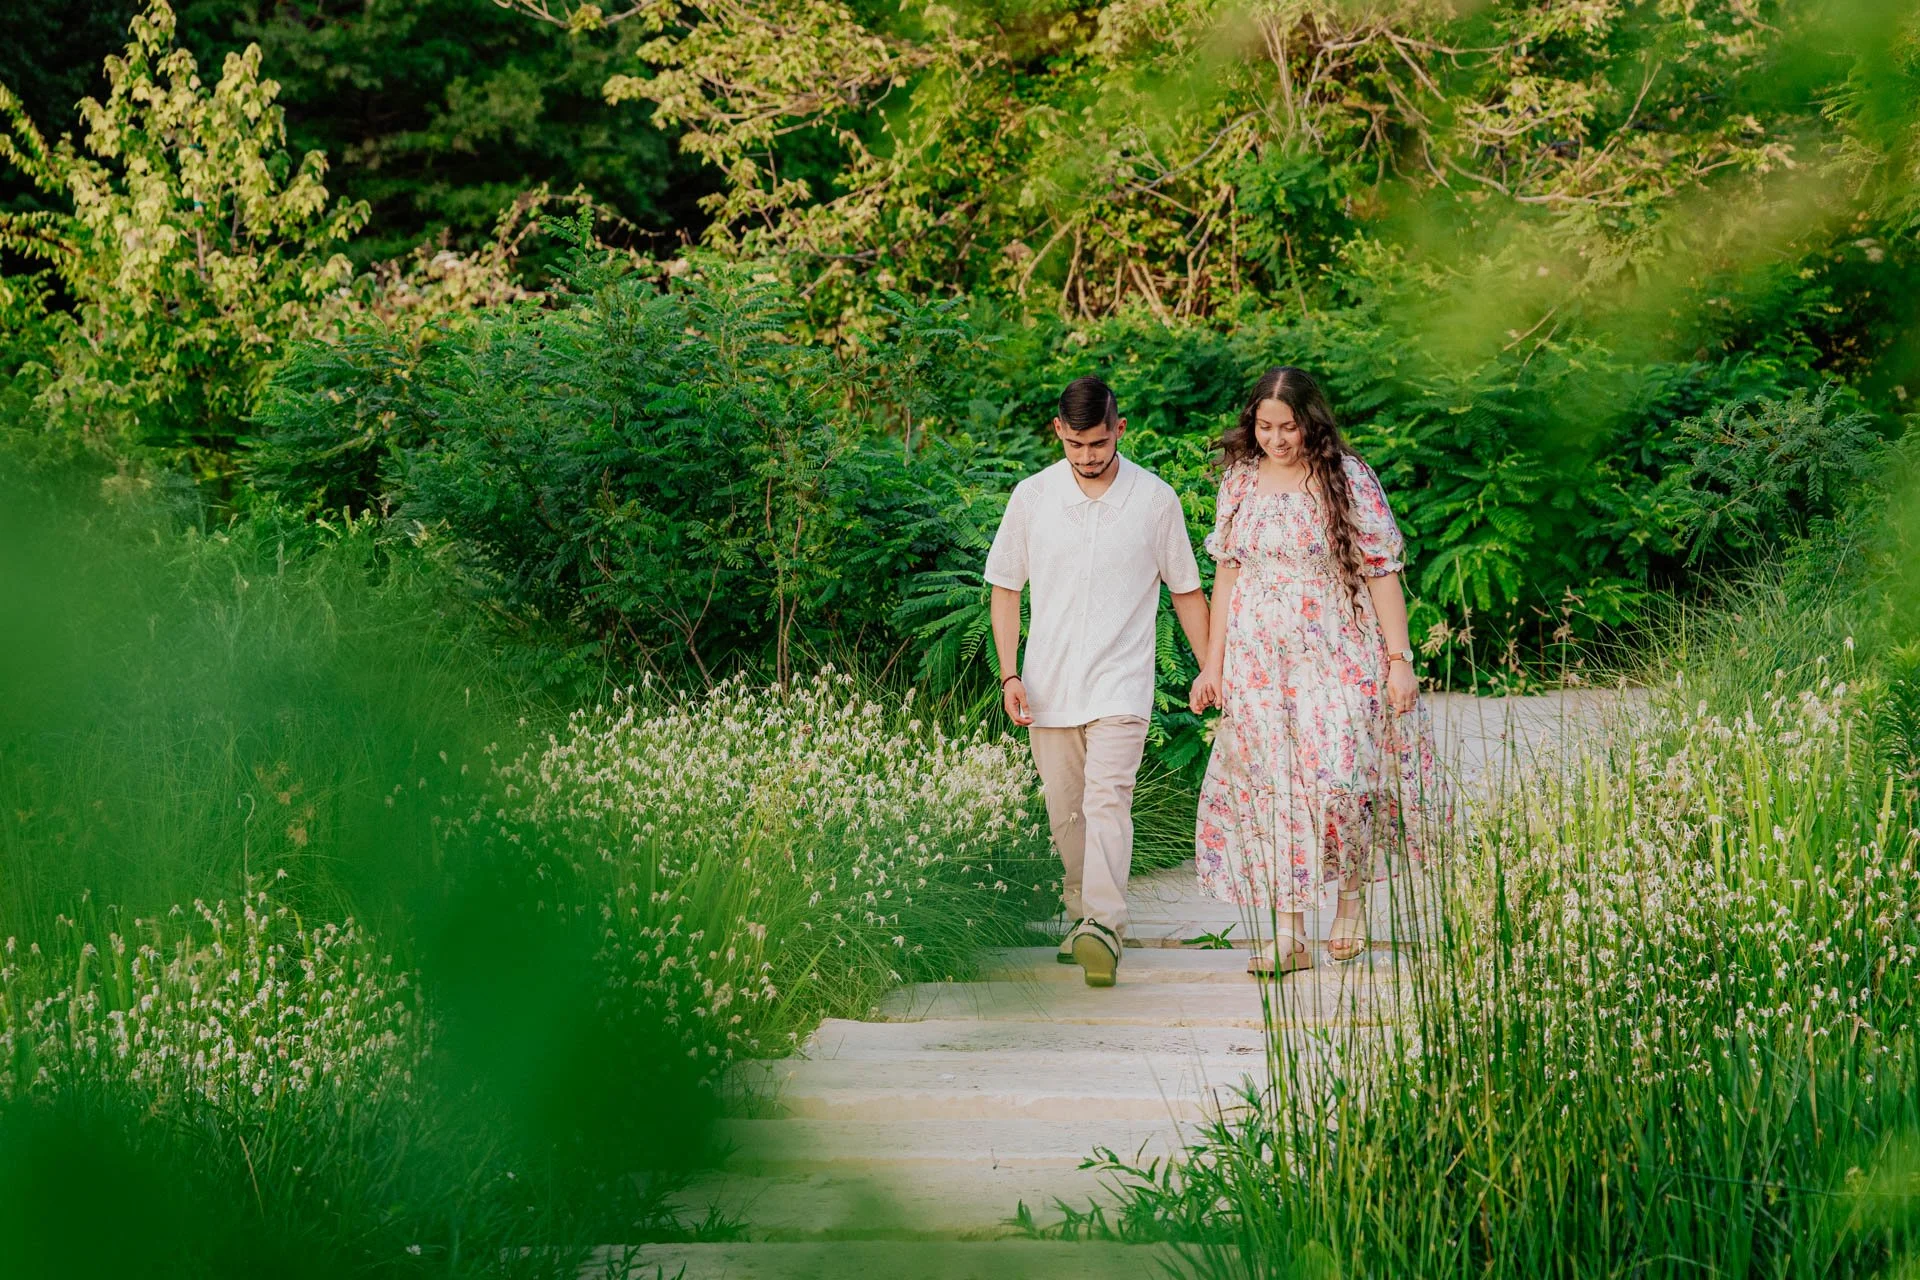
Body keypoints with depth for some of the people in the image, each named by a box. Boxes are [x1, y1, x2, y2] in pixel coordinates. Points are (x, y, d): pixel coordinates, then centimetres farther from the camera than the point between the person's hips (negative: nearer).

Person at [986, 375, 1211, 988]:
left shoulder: (1155, 499, -2)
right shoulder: (1032, 496, 2)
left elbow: (1186, 591, 9)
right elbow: (1005, 587, 9)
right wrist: (1009, 674, 1)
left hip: (1121, 684, -3)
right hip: (1048, 685, 3)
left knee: (1107, 799, -18)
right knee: (1065, 812, 8)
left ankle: (1103, 929, -28)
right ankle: (1079, 914, 26)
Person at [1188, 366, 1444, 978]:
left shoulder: (1347, 479, -4)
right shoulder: (1240, 480, 8)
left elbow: (1381, 572, -4)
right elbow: (1226, 572, 13)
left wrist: (1399, 659, -8)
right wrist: (1213, 661, 10)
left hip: (1336, 657, -3)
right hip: (1257, 663, 4)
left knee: (1336, 777, -12)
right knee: (1272, 788, -1)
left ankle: (1352, 892, 16)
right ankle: (1288, 934, 1)